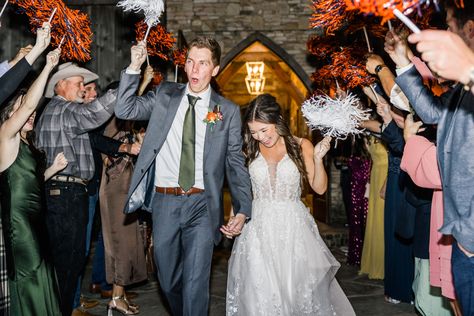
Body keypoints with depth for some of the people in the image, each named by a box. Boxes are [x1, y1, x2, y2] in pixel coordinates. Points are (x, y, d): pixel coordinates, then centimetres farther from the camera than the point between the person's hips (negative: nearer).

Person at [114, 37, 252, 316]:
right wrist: (134, 69, -9)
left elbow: (236, 162, 2)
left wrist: (243, 209, -7)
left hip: (201, 205, -2)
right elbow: (125, 110, 2)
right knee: (168, 281, 16)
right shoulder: (165, 95, 8)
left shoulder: (228, 111, 2)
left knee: (196, 282, -7)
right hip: (164, 202, 3)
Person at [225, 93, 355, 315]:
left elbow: (319, 188, 0)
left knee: (300, 287, 0)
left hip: (294, 227, -1)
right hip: (259, 227, 1)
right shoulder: (249, 149, 3)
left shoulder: (301, 146, 0)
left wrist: (318, 158, -14)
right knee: (260, 294, -2)